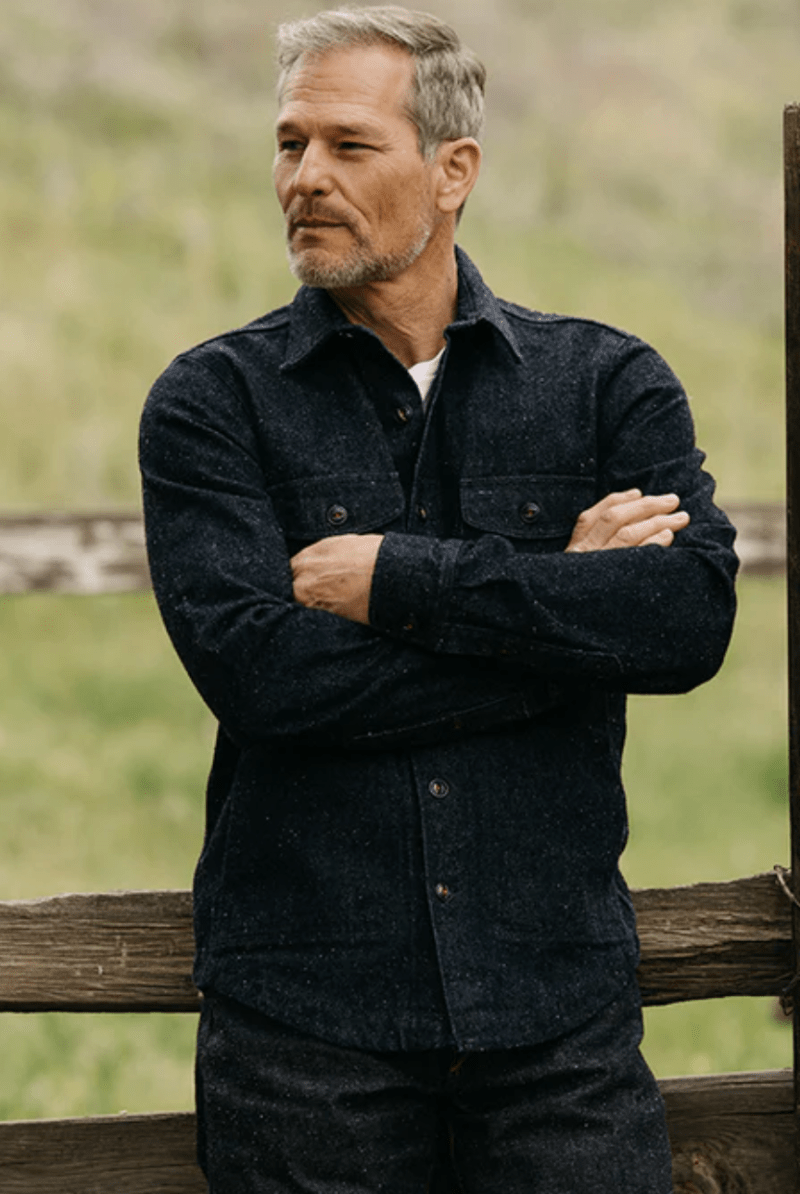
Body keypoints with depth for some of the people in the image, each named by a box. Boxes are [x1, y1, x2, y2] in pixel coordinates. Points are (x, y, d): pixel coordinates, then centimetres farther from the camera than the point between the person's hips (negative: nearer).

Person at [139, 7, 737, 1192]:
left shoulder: (609, 382, 7)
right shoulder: (213, 403, 3)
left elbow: (693, 616, -10)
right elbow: (254, 669, -13)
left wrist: (399, 580, -13)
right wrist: (560, 599, -10)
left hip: (557, 1001, 1)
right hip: (304, 1006, -1)